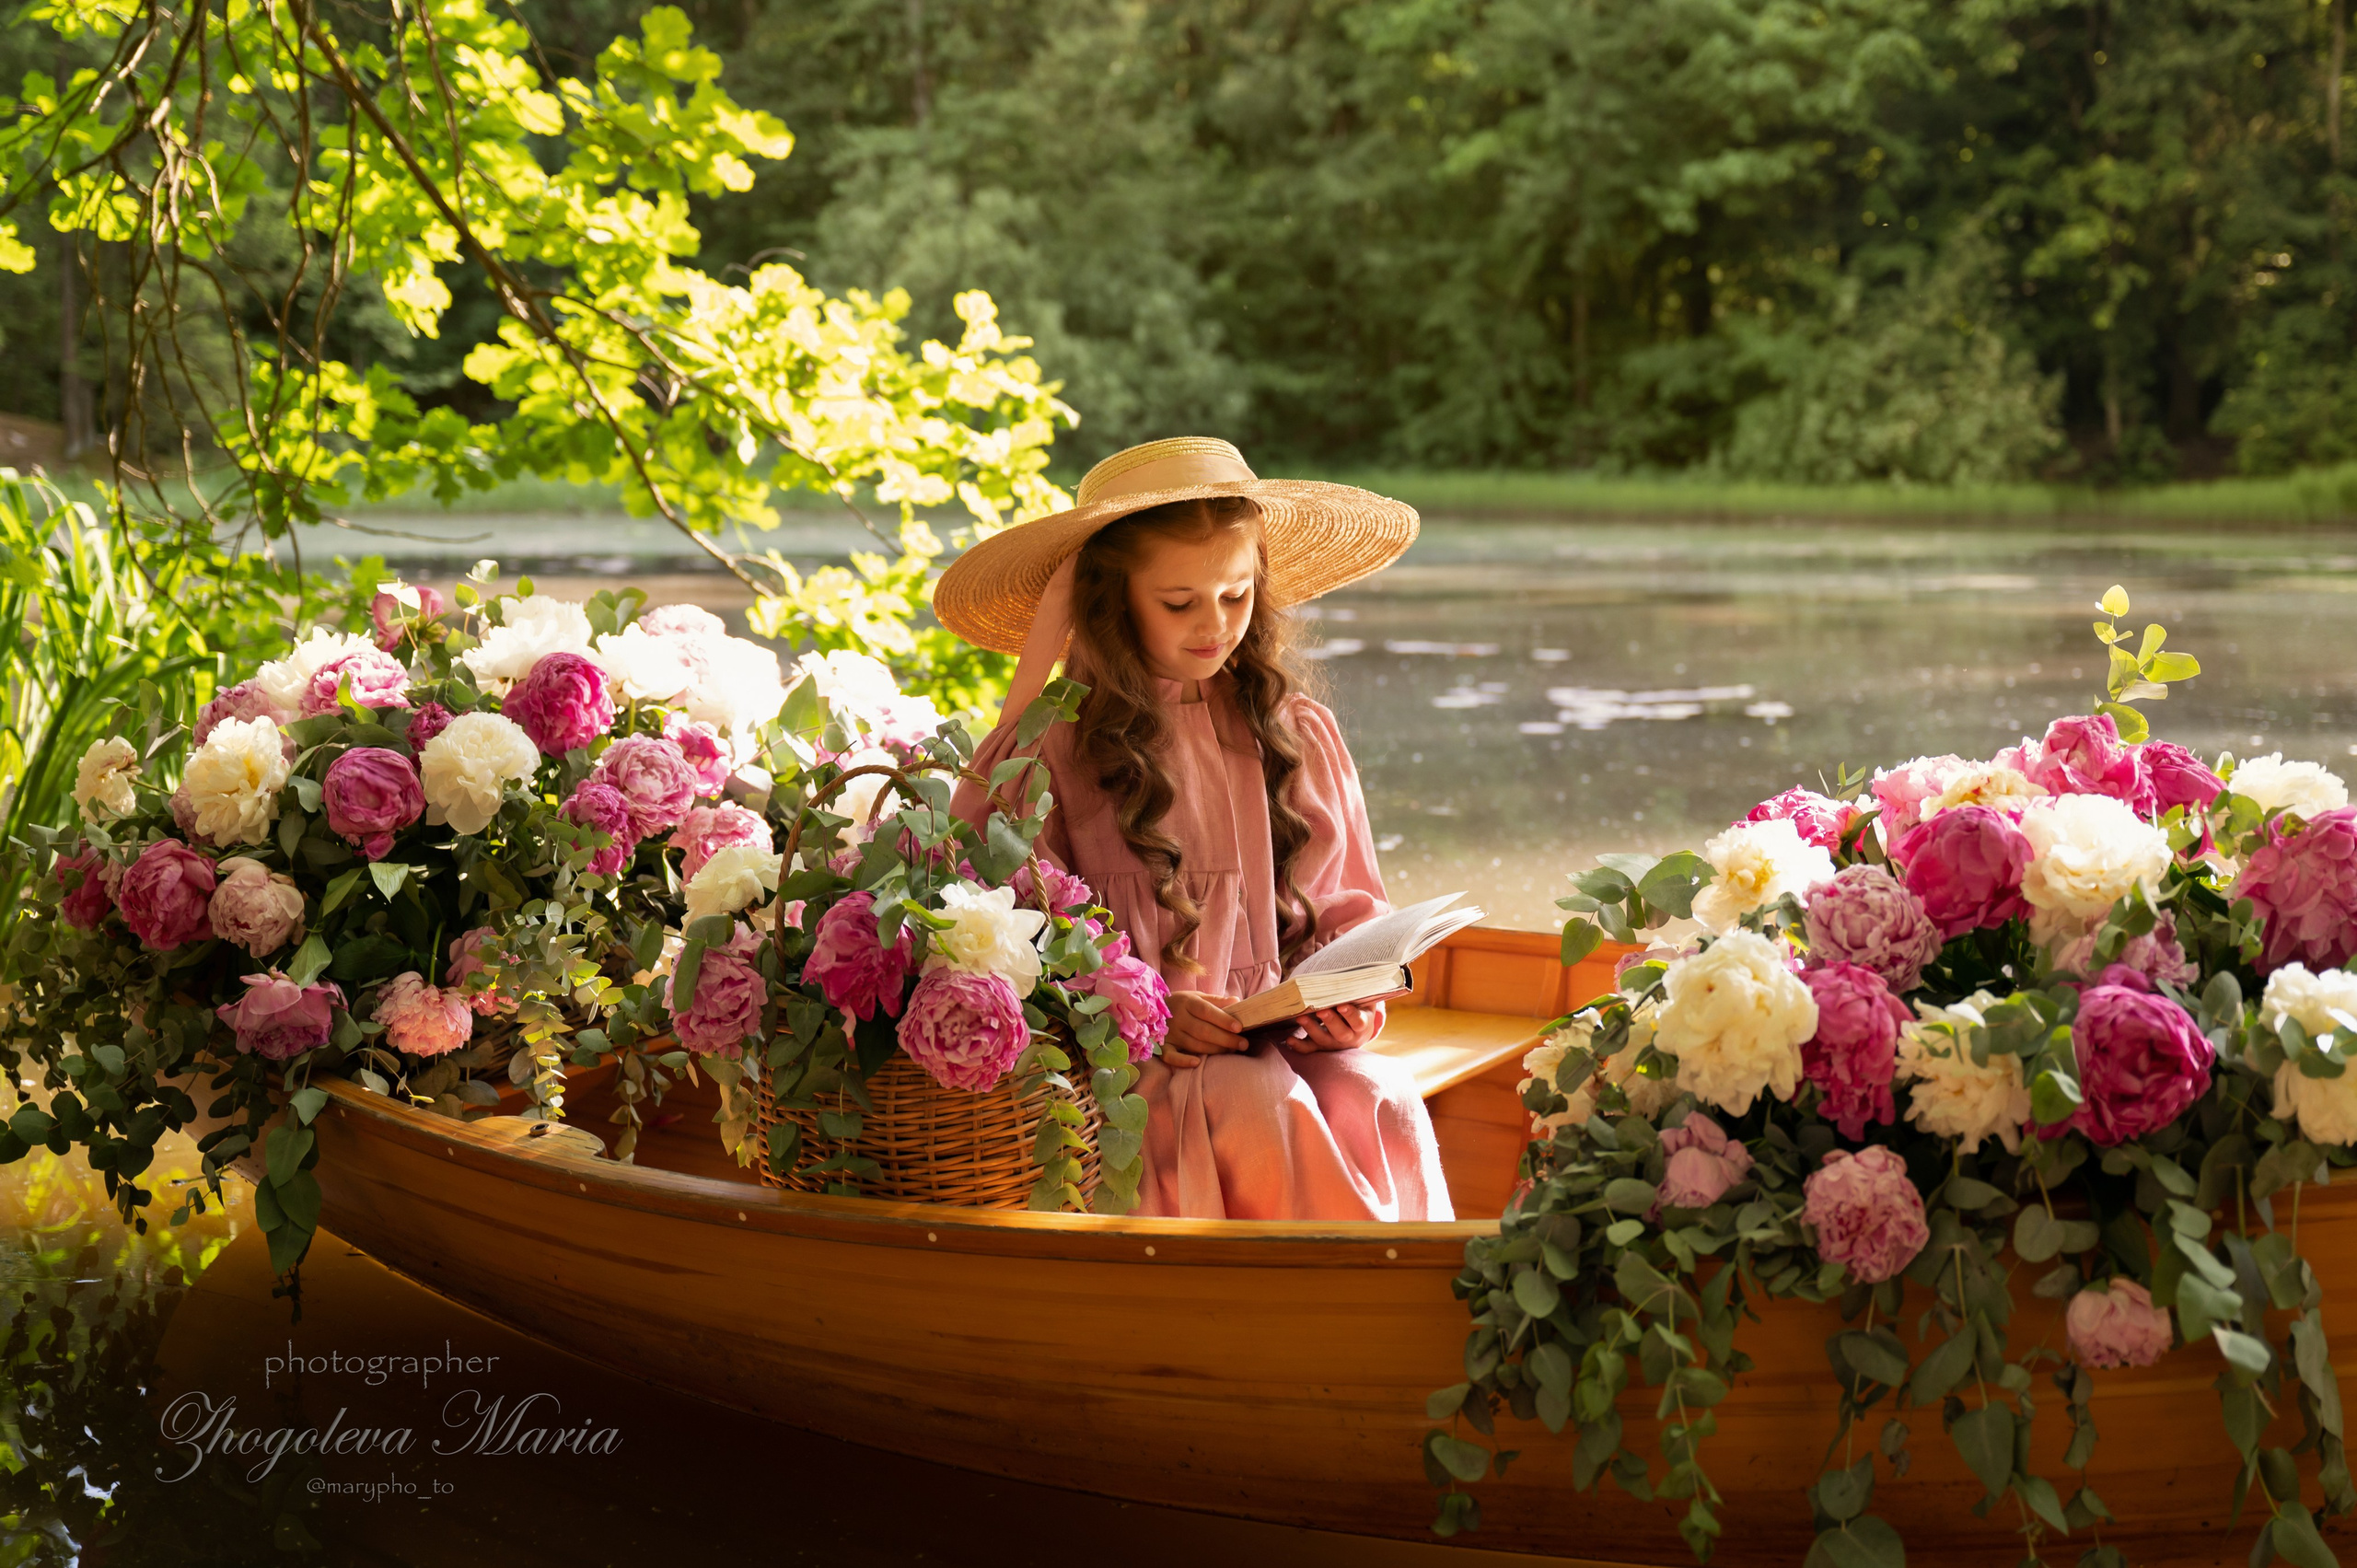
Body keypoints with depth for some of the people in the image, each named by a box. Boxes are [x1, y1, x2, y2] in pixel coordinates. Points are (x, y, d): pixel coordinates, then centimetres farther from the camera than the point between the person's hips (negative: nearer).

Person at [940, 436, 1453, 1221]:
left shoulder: (1302, 736, 14)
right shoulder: (1060, 744, 1)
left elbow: (1349, 907, 22)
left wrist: (1351, 997, 0)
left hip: (1289, 1046, 3)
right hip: (1127, 1062, -3)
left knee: (1384, 1105, -29)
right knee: (1262, 1109, -34)